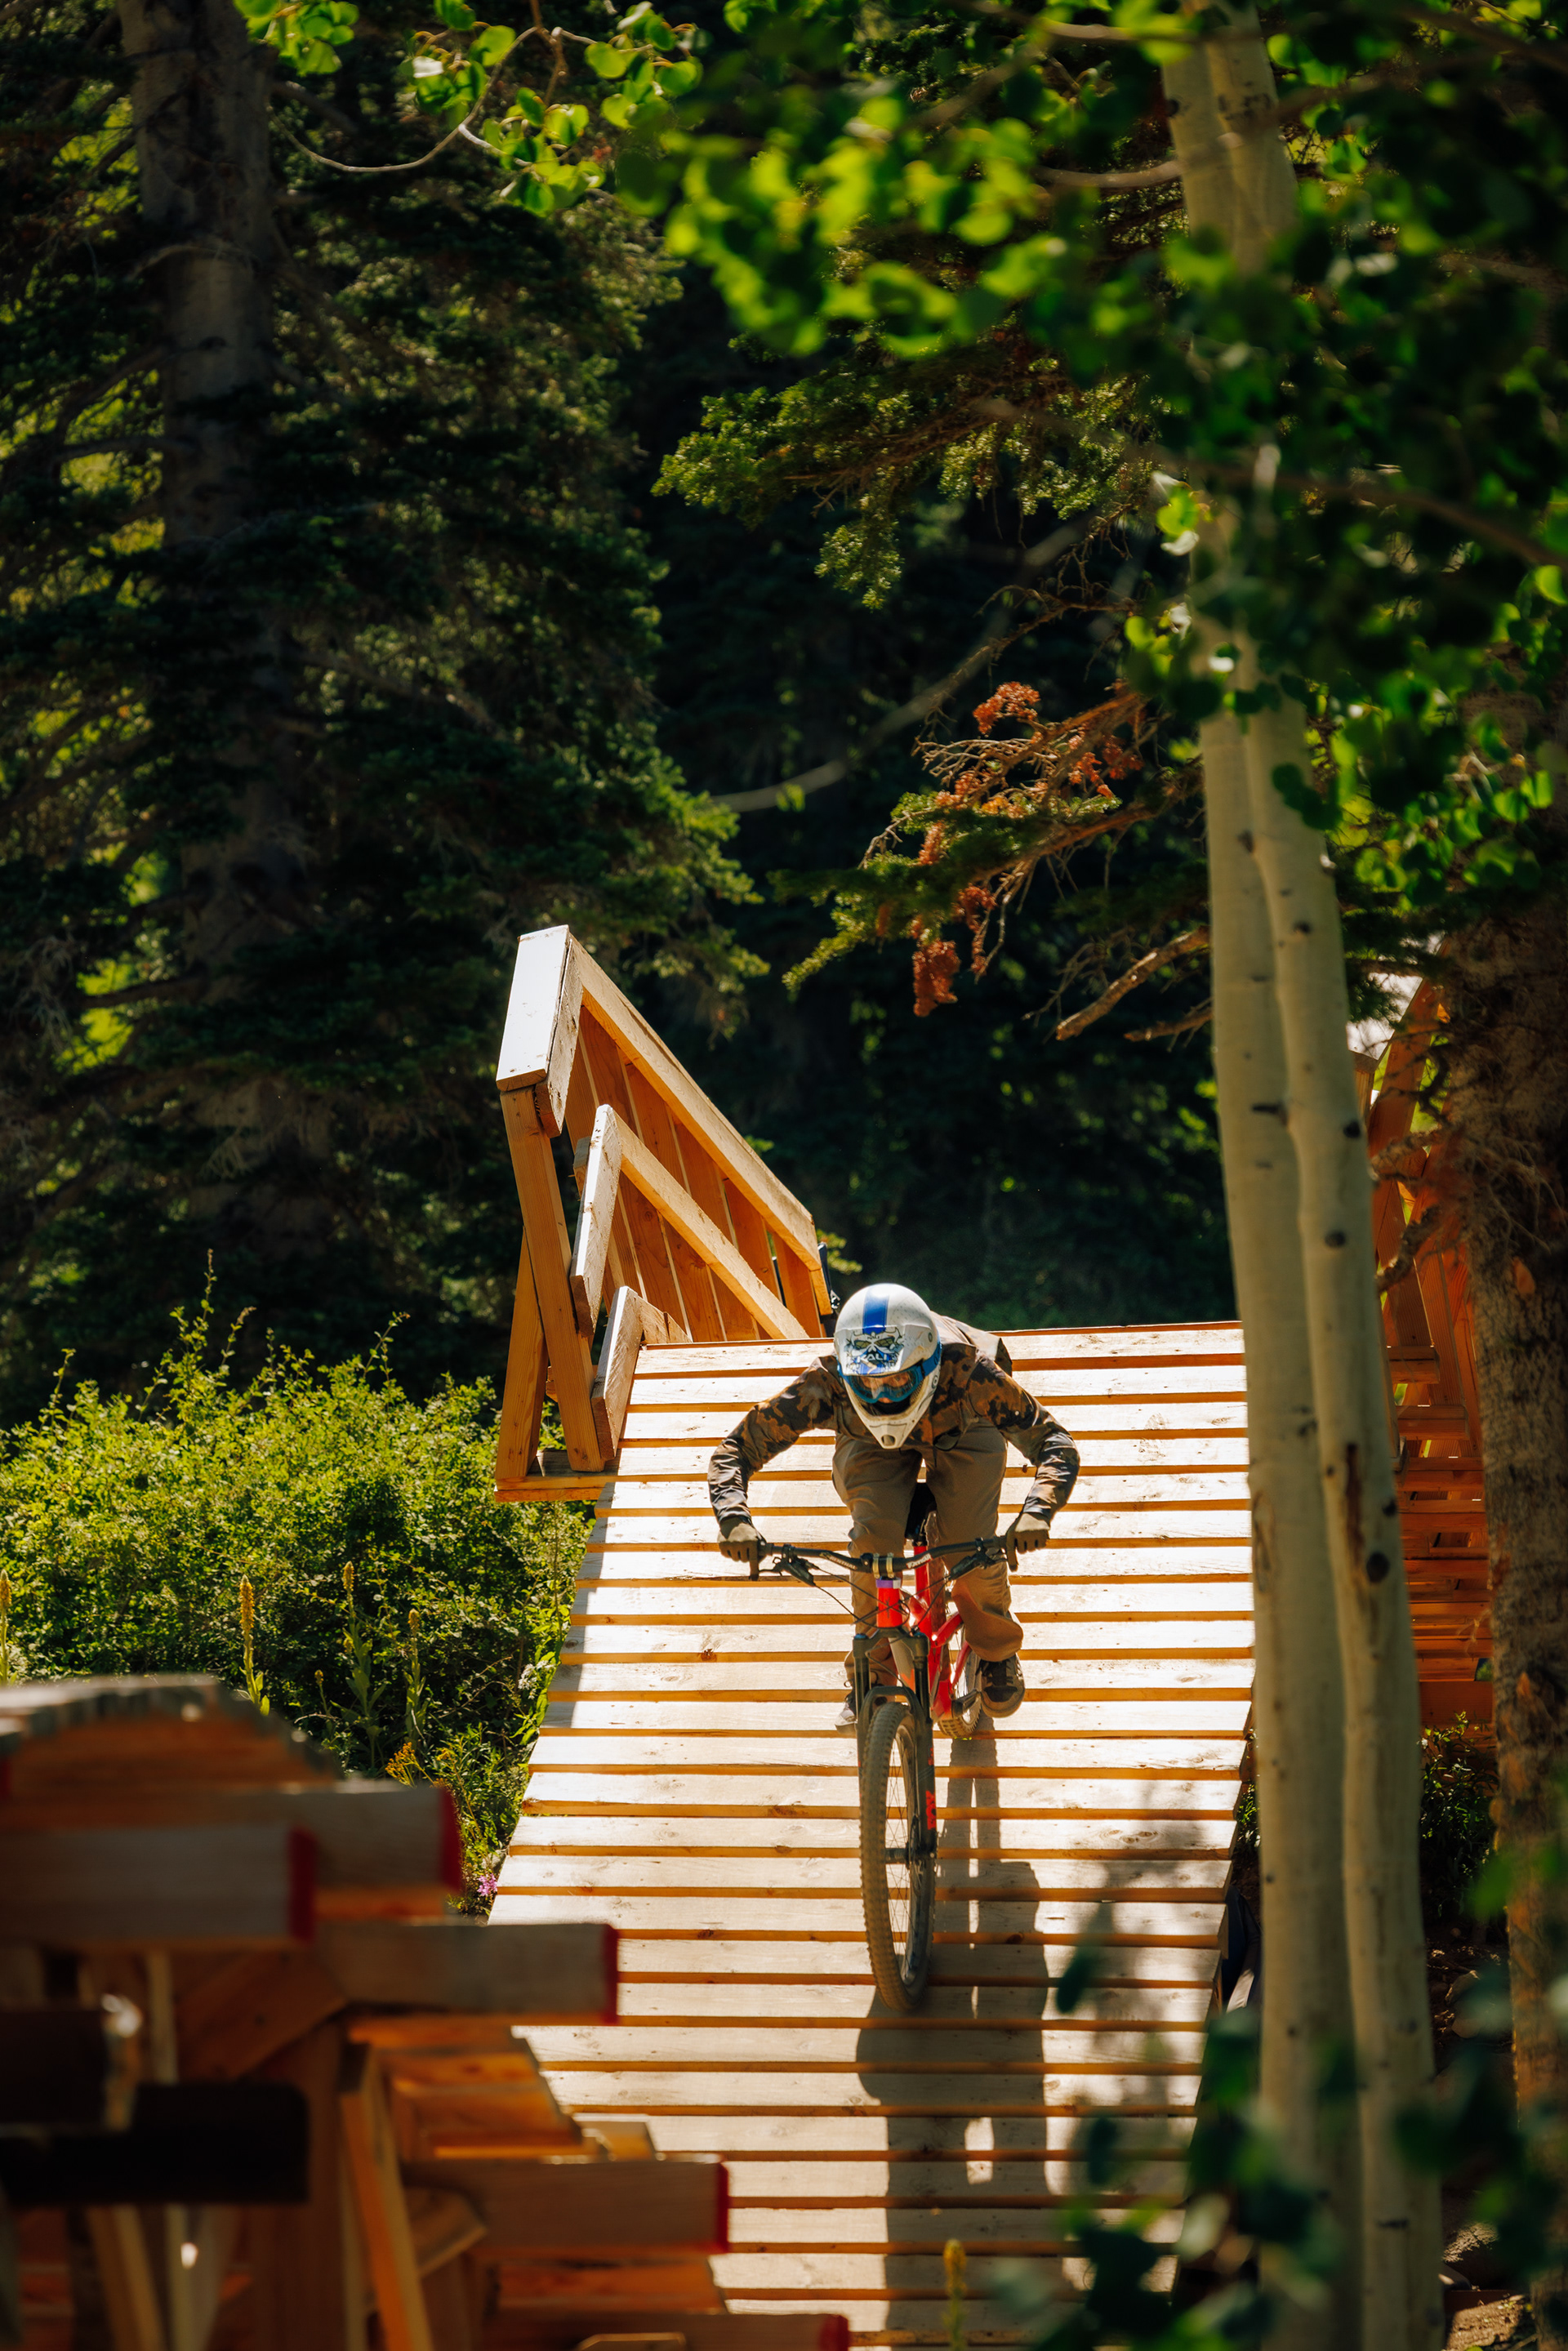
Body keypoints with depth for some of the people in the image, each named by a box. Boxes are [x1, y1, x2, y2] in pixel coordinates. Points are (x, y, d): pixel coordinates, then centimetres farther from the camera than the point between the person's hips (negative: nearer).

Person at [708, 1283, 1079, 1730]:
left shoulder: (967, 1370, -41)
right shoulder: (825, 1384, -37)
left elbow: (1055, 1443, -34)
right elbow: (735, 1450, -29)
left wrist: (1037, 1511, -54)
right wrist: (734, 1518, -49)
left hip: (960, 1438, -1)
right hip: (869, 1444, 1)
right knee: (873, 1538, -26)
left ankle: (997, 1651, 14)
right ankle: (871, 1676, -3)